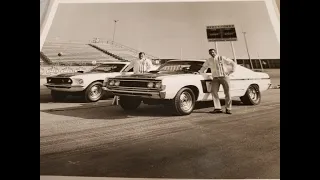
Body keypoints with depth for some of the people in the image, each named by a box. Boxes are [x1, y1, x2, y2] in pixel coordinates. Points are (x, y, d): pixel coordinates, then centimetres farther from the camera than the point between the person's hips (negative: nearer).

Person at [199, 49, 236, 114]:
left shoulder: (222, 58, 0)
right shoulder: (209, 60, 11)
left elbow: (233, 63, 6)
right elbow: (204, 67, 28)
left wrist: (231, 72, 2)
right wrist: (199, 72, 17)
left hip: (224, 77, -3)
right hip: (215, 78, 3)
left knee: (227, 93, -2)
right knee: (214, 92, -12)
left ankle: (228, 109, 7)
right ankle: (217, 108, -8)